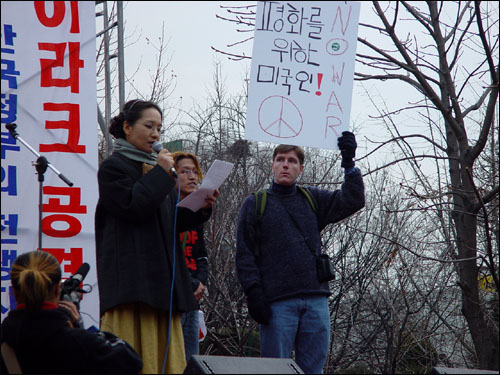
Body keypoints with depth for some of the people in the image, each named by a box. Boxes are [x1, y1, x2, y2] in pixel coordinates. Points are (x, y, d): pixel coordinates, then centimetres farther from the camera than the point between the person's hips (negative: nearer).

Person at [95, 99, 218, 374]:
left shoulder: (157, 168, 23)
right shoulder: (113, 166, 0)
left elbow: (173, 221, 20)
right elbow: (133, 206, -15)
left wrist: (200, 209, 2)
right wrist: (160, 173, -9)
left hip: (162, 275, 8)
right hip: (131, 276, -8)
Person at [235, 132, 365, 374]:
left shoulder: (313, 200, 17)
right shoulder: (255, 204, 8)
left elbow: (352, 201, 4)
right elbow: (244, 254, 3)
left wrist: (349, 163, -6)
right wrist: (253, 293, -8)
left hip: (315, 299, 3)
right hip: (277, 302, -3)